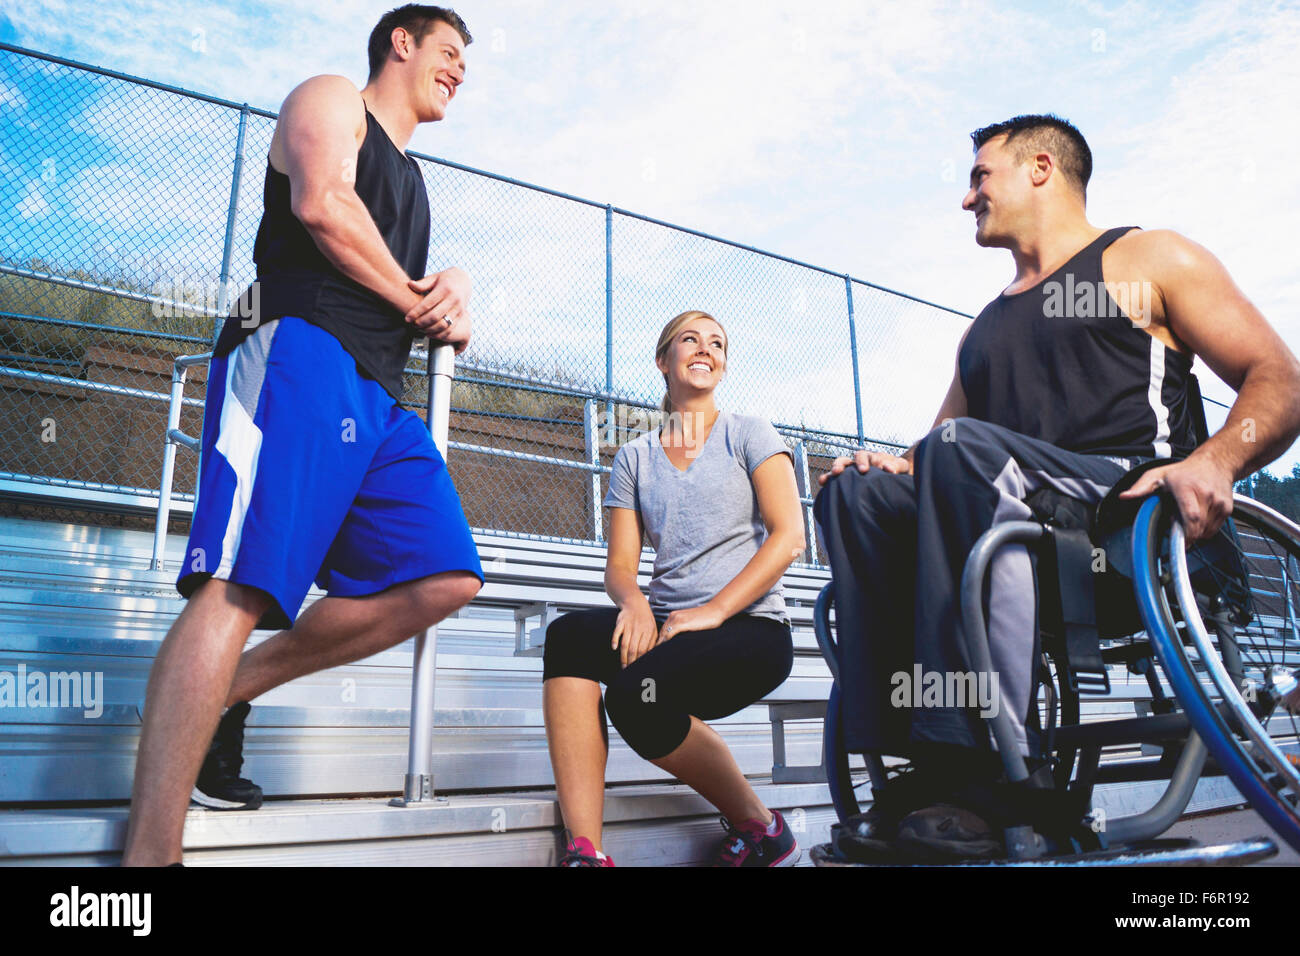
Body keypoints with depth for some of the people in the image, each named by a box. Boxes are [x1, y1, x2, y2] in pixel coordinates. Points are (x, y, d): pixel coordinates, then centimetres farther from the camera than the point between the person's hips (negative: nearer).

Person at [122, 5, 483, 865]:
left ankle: (229, 694, 5)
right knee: (242, 588, -21)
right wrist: (416, 299, 1)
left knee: (446, 579, -5)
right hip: (300, 349, -8)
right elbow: (322, 204, -9)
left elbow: (420, 311, 32)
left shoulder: (410, 180, 36)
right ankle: (150, 851, -22)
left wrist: (453, 301, 8)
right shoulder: (331, 99, 13)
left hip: (378, 395, 8)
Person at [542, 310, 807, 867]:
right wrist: (633, 601, -16)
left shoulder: (749, 435, 7)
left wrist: (714, 611, -17)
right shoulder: (634, 457, 16)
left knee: (636, 690, -31)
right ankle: (584, 852, -28)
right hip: (667, 626, 4)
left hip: (750, 628, -3)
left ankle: (760, 828, -6)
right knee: (568, 635, -26)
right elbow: (620, 563, 9)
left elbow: (788, 537, -5)